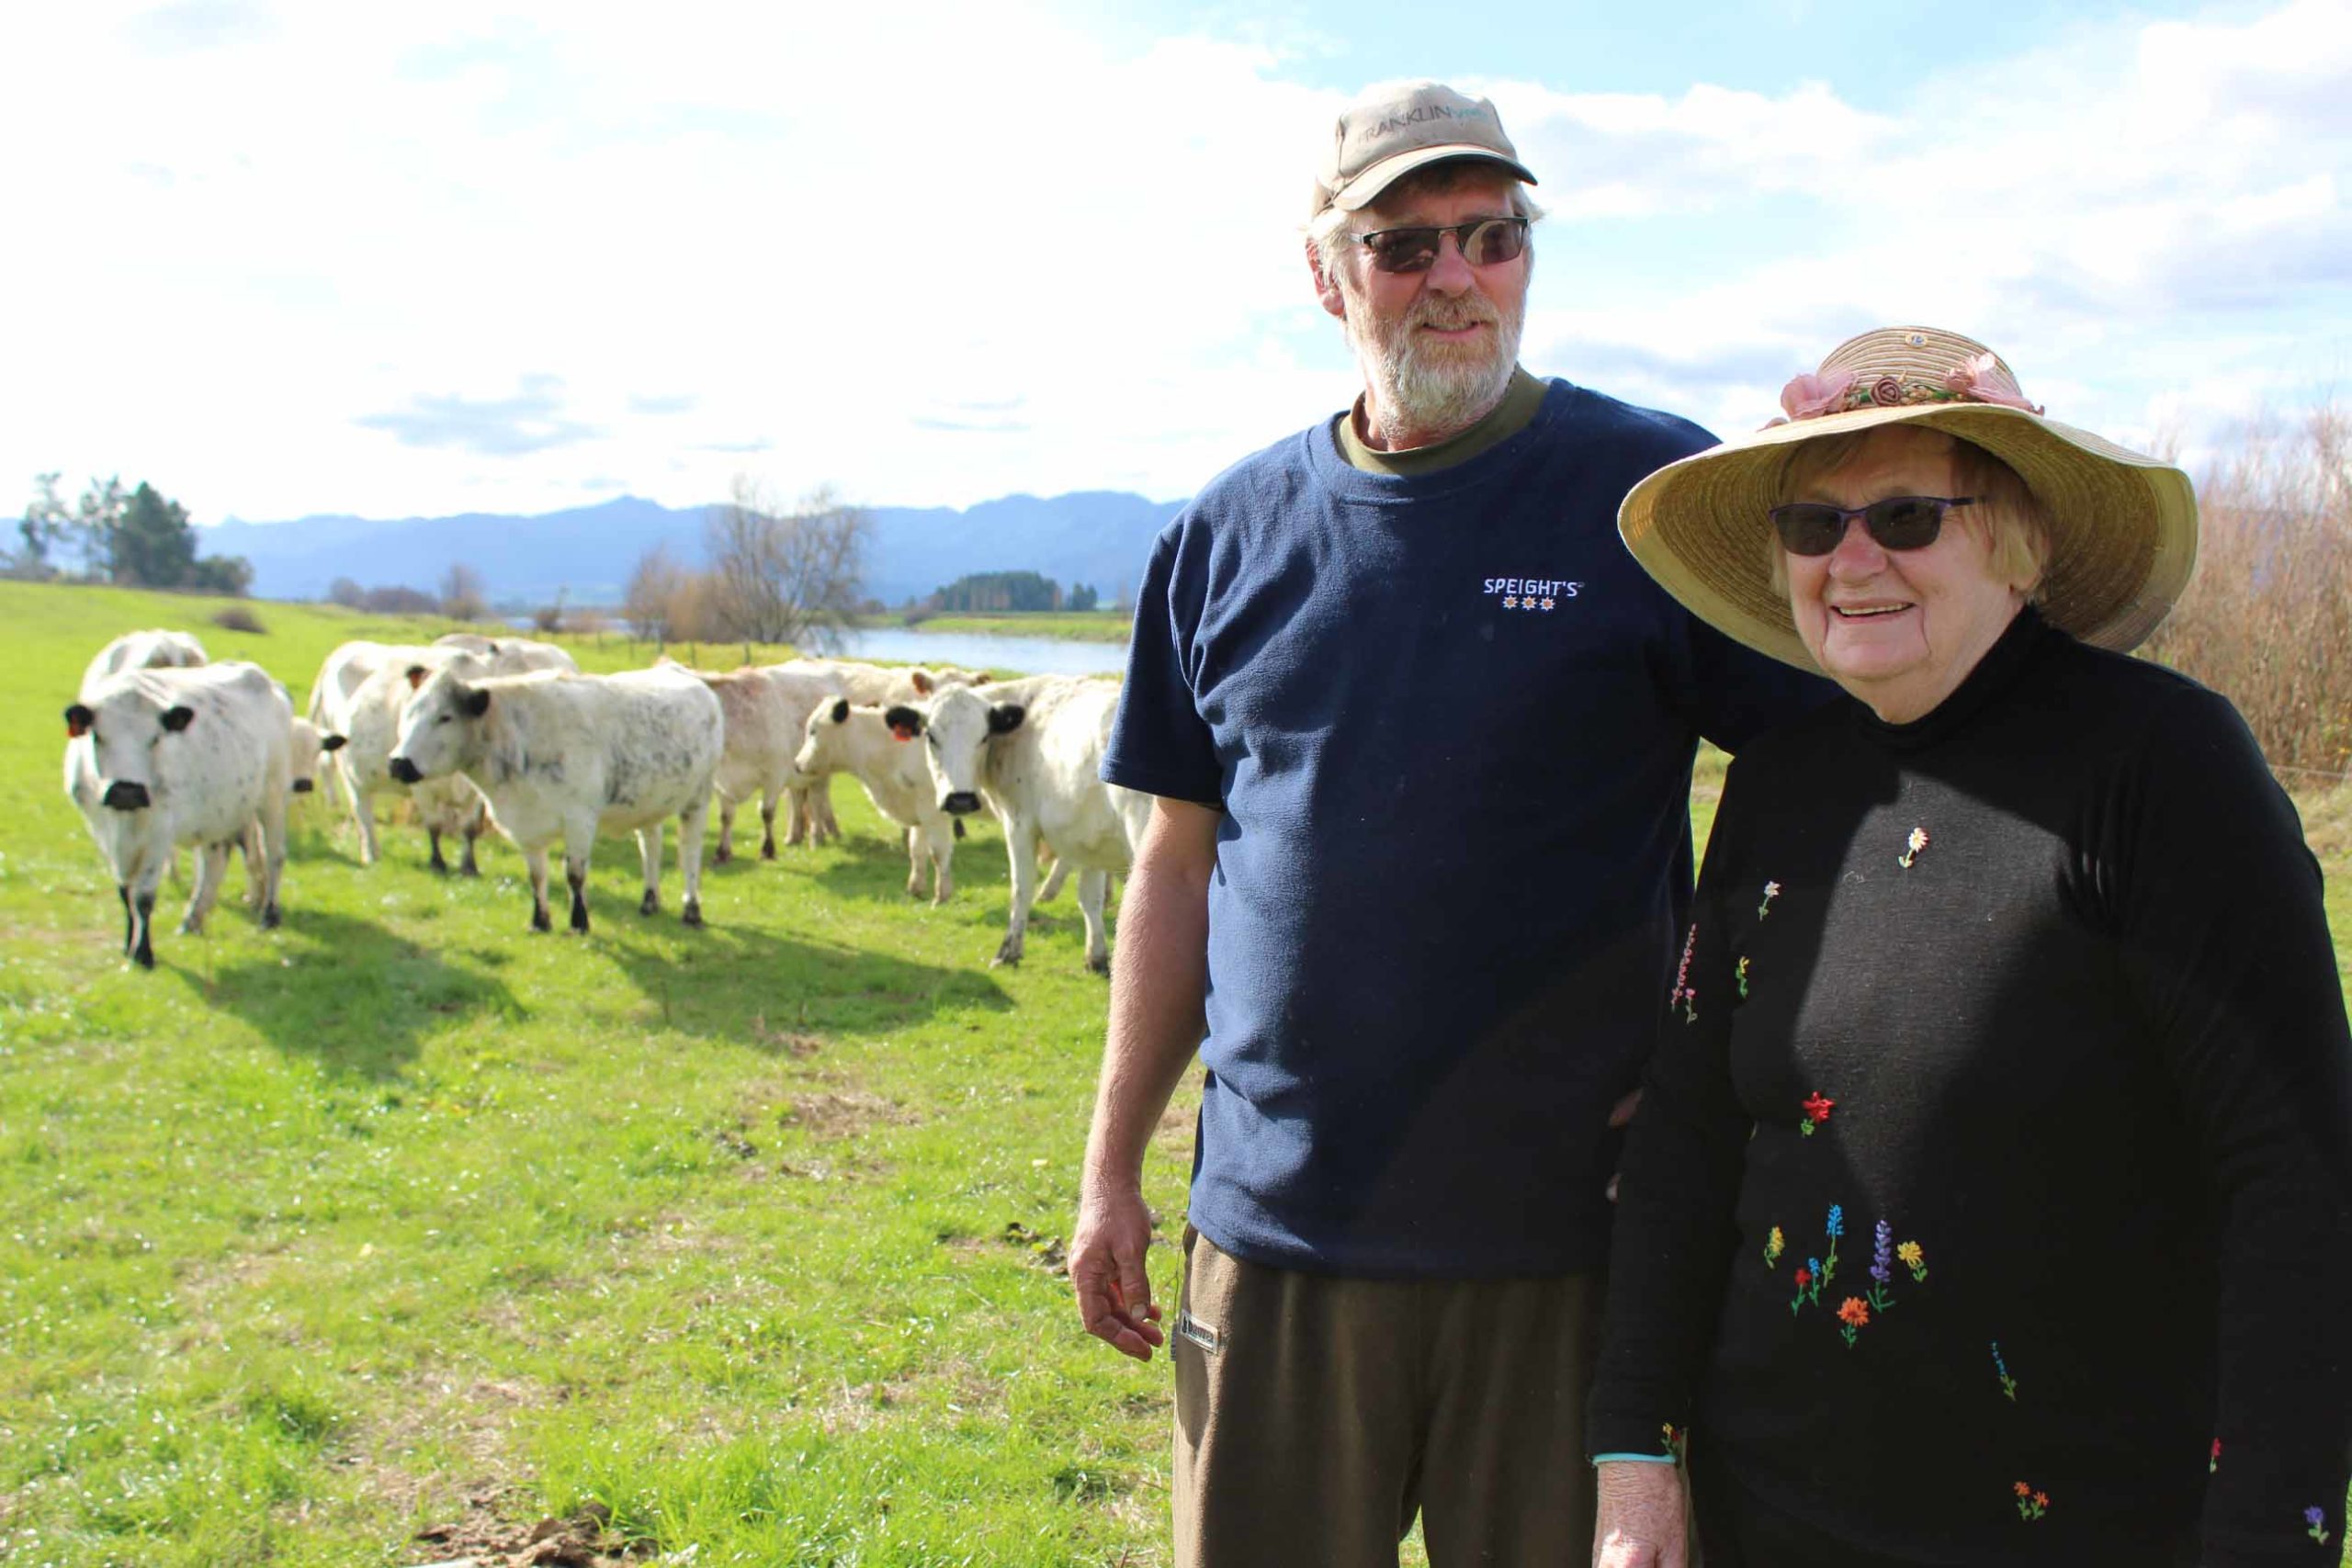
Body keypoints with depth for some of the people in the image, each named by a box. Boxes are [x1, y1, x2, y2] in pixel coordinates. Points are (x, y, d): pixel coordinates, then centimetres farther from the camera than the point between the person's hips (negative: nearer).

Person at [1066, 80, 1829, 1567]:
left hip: (1572, 1229, -2)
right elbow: (1183, 863, 10)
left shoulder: (1655, 491, -4)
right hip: (1277, 1224, 3)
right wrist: (1113, 1166, 9)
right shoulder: (1230, 533, 5)